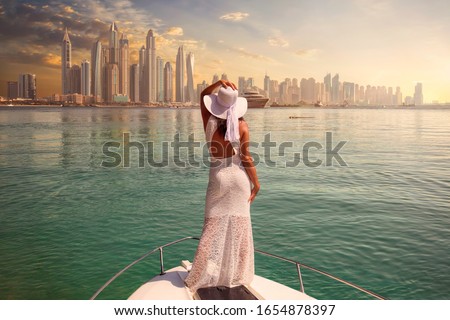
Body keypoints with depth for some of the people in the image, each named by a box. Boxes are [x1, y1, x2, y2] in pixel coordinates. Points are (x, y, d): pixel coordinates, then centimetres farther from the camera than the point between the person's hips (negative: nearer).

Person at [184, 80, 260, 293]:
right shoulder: (242, 126, -9)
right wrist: (256, 182, 0)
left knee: (213, 226, 9)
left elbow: (203, 95, 10)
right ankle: (236, 275, 19)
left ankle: (202, 275, 12)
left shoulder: (210, 122, -6)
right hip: (239, 176, 0)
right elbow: (246, 157, -9)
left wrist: (219, 83, -4)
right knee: (238, 226, 9)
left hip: (218, 176, 1)